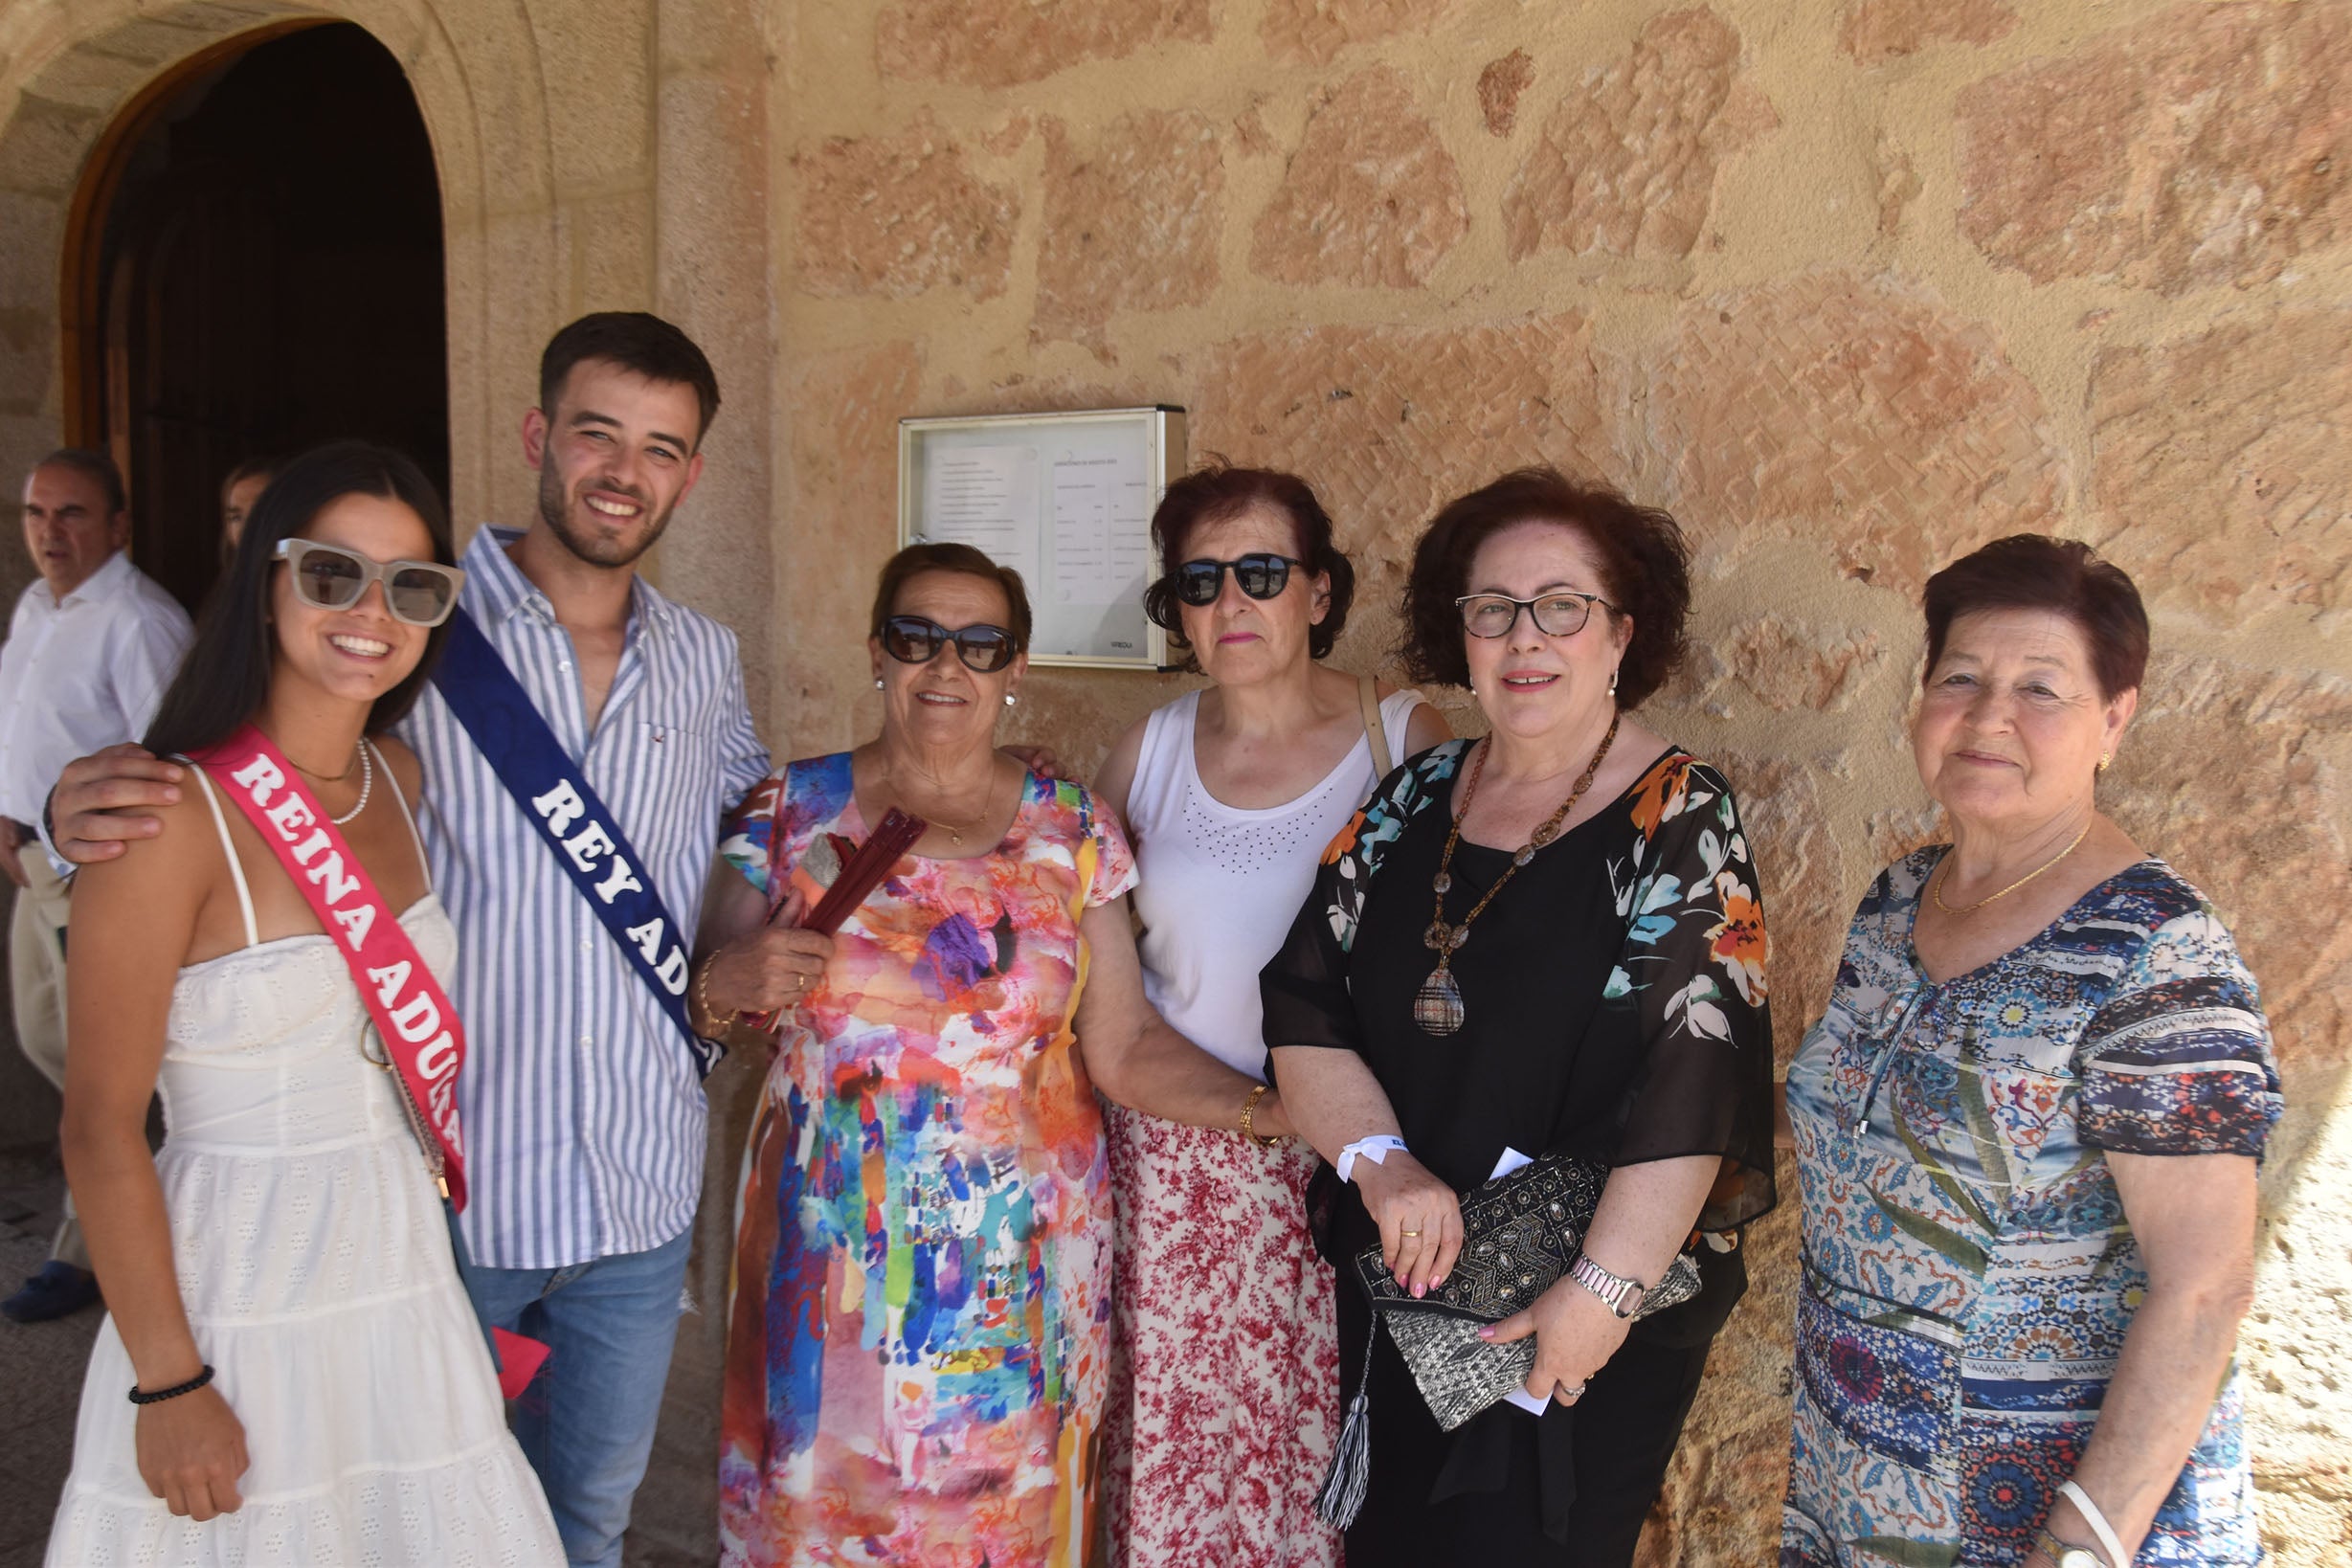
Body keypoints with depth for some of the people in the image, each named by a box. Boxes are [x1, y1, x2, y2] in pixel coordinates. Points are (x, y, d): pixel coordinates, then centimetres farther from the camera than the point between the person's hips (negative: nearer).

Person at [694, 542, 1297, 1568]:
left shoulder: (1075, 837, -1)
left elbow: (1126, 1050, -4)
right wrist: (728, 985, -18)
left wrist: (1275, 1110, -17)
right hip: (834, 1253, 0)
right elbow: (707, 1002, 5)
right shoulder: (796, 811, -1)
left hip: (1017, 1265, 0)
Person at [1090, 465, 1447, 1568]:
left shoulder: (1406, 743, -5)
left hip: (1336, 1159, -2)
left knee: (1315, 1442, 6)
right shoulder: (1149, 750, 5)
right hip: (1165, 1162, 3)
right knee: (1166, 1444, 10)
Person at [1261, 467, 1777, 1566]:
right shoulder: (1418, 800, 3)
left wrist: (1604, 1289, -22)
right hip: (1397, 1284, 5)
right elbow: (1302, 1004, -1)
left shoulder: (1679, 821, -11)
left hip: (1587, 1339, -5)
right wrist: (1381, 1164, -15)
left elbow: (1692, 1082, -19)